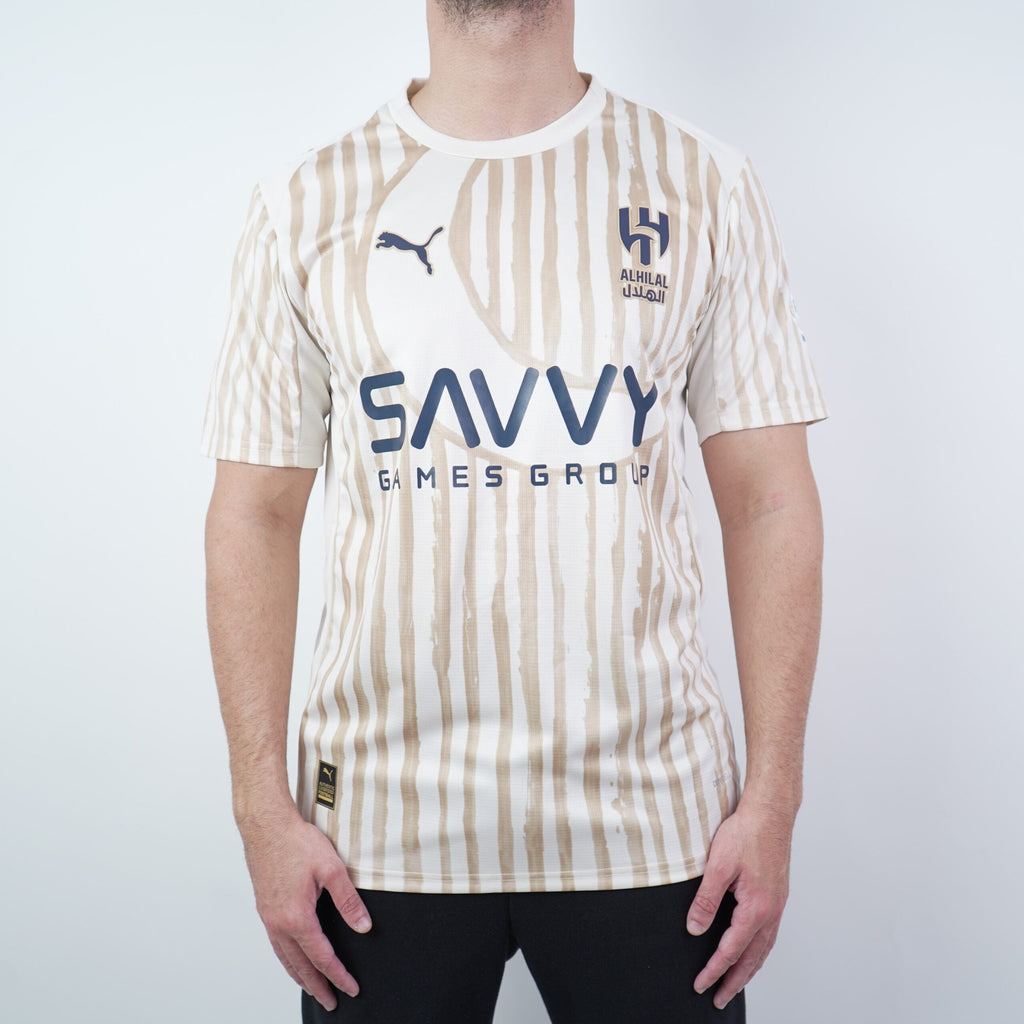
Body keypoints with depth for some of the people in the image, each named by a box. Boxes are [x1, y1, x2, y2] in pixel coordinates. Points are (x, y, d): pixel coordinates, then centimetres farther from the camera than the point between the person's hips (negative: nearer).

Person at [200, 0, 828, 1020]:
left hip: (651, 810, 0)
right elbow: (254, 515, 2)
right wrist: (264, 809, -3)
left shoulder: (704, 185, 2)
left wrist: (773, 796, -4)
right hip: (379, 817, 1)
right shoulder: (304, 201, 2)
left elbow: (768, 502, 1)